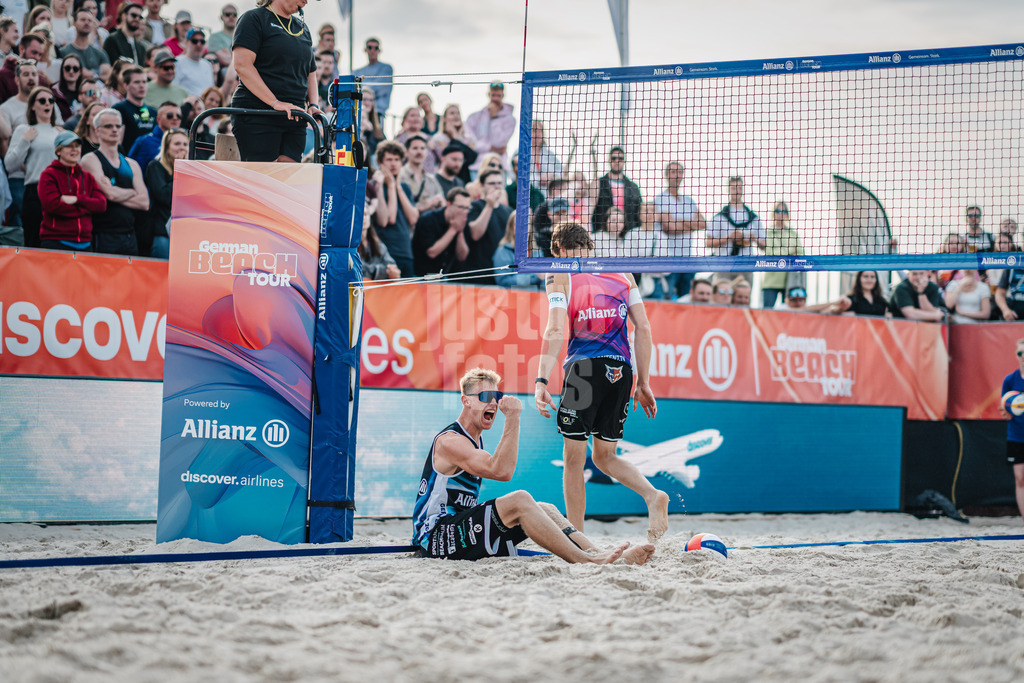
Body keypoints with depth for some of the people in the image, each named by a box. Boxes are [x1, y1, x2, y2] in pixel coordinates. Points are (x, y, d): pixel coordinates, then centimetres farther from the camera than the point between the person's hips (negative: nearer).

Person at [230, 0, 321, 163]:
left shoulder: (302, 27, 22)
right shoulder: (254, 19, -1)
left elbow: (311, 73, 29)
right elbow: (242, 65, -13)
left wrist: (313, 105, 9)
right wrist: (275, 103, -19)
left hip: (294, 118, 6)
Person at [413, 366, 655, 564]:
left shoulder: (475, 439, 19)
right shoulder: (450, 441, -14)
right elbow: (501, 471, -27)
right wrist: (512, 418, -26)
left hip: (460, 530, 10)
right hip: (435, 538, -10)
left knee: (545, 510, -1)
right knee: (519, 500, -27)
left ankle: (603, 555, -16)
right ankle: (584, 560, -29)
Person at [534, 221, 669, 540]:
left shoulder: (560, 275, 5)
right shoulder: (621, 273, 16)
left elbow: (556, 331, -9)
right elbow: (643, 328, 11)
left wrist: (541, 381, -15)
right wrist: (643, 383, 15)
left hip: (584, 367, -4)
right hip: (621, 370, 4)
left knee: (573, 459, 5)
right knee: (605, 456, 17)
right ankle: (653, 495, -8)